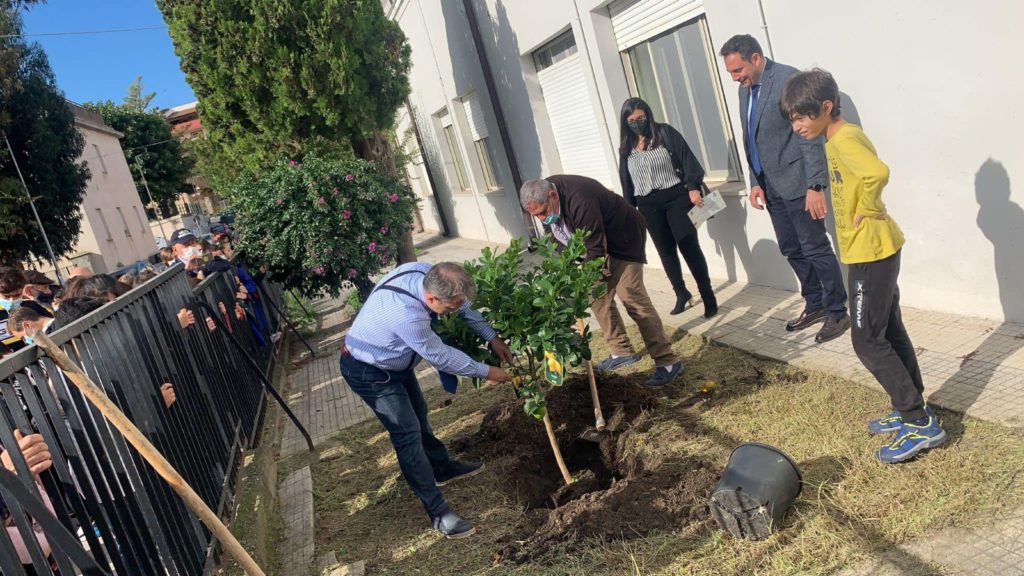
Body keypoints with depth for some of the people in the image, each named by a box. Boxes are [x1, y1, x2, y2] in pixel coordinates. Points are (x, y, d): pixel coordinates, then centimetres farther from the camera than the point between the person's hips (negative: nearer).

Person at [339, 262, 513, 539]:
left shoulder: (425, 272, -22)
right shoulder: (407, 315, -43)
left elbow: (464, 305, -2)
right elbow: (441, 357, -27)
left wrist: (492, 337, -3)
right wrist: (486, 372, -14)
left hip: (394, 360, 8)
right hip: (368, 372, -8)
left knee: (418, 415, 22)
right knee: (408, 434, -7)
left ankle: (442, 467, 43)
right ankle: (438, 512, 2)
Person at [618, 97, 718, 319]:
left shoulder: (665, 133, -2)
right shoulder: (626, 148, 8)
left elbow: (687, 158, -8)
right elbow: (626, 183, 12)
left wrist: (693, 187, -18)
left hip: (676, 197, -4)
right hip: (648, 206, 4)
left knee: (688, 246, -9)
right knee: (666, 250, 11)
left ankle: (708, 295, 0)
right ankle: (681, 294, 25)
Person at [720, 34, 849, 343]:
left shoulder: (789, 79, -15)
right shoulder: (745, 89, 10)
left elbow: (810, 134, -18)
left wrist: (815, 186, -21)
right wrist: (756, 182, 8)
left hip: (797, 183, -8)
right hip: (771, 187, 8)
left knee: (815, 249, -1)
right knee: (791, 249, 15)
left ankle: (837, 312, 12)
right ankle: (815, 305, 29)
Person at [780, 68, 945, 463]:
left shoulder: (845, 138, -20)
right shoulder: (838, 138, 11)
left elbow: (877, 172, -39)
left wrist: (865, 212, -23)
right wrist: (865, 210, 10)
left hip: (871, 251, -10)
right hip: (873, 250, 10)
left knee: (868, 340, -3)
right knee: (889, 331, 17)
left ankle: (920, 423, 5)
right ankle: (911, 411, 28)